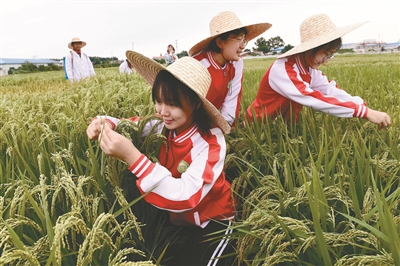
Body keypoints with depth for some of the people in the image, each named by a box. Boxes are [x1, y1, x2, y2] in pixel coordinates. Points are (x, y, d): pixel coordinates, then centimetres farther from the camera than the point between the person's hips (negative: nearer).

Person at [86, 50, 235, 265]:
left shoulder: (211, 140, -30)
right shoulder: (165, 128, -14)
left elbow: (186, 197, -41)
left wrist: (131, 156, -50)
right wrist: (104, 124, -23)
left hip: (211, 221, -5)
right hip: (175, 216, 5)